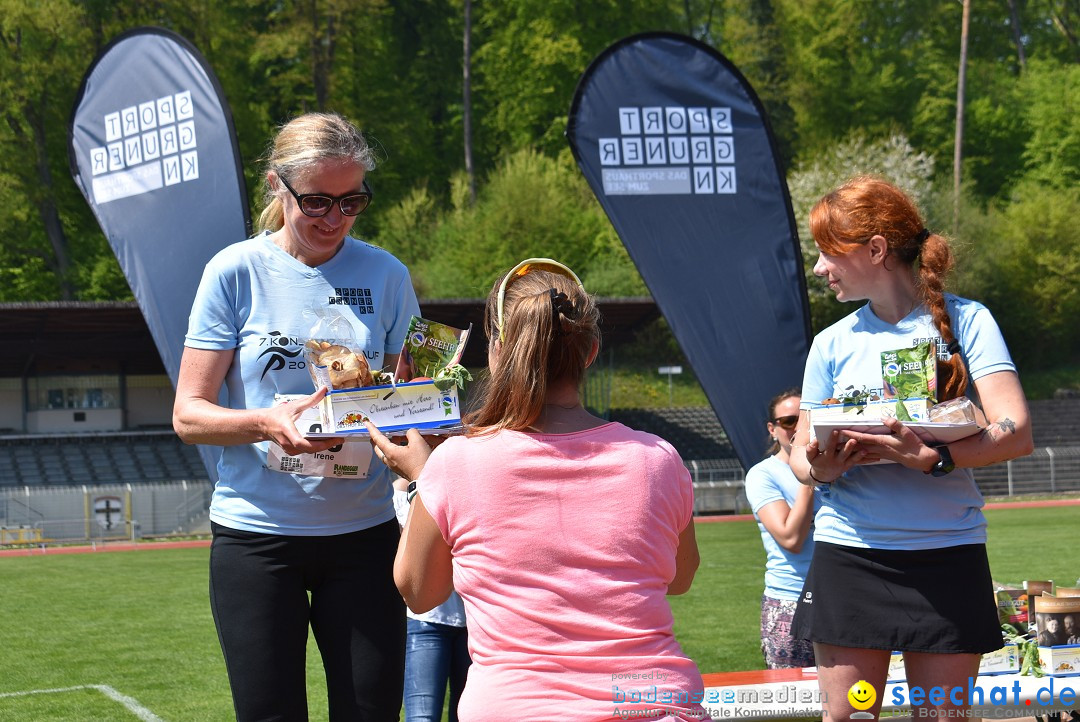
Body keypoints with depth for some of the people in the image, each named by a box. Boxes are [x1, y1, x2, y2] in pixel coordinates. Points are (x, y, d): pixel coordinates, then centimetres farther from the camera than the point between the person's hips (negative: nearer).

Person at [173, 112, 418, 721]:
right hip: (257, 533, -2)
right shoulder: (237, 272, -3)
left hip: (363, 533, 2)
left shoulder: (385, 275, 4)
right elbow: (189, 414, -5)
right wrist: (268, 423, -24)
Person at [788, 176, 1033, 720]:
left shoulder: (964, 320, -3)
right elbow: (801, 451, 11)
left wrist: (932, 459, -28)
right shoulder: (833, 343, 8)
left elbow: (1015, 433, -12)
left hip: (946, 555, -2)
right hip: (848, 551, 2)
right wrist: (821, 468, -13)